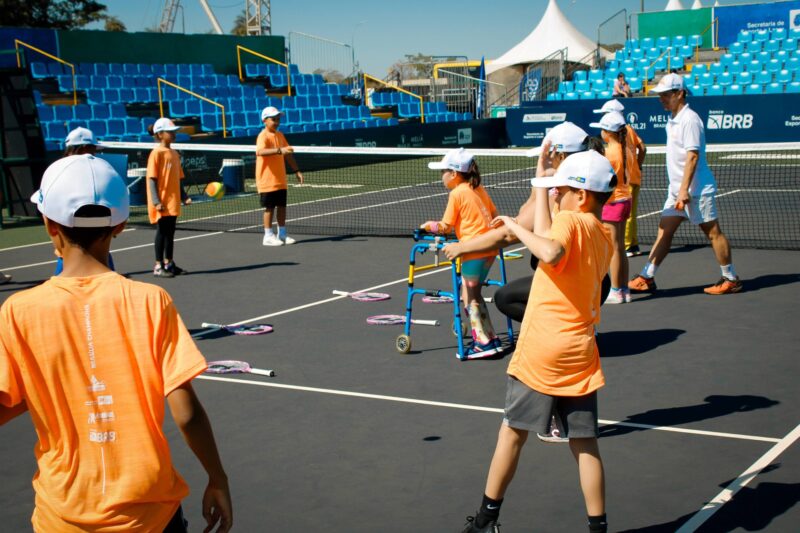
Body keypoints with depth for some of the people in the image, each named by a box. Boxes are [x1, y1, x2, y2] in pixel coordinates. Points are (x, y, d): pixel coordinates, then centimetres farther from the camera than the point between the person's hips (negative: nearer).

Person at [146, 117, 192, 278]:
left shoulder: (174, 154, 12)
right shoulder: (157, 153, -10)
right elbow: (152, 179, -14)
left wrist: (184, 197, 9)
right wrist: (156, 201, -20)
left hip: (173, 202, 7)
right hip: (162, 203, -7)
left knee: (170, 232, 13)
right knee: (162, 232, -3)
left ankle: (169, 263, 24)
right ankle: (158, 266, 5)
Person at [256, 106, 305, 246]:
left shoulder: (280, 135, 10)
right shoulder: (263, 136, -15)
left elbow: (288, 154, 17)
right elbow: (260, 151, -35)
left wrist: (296, 170, 11)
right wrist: (279, 150, -46)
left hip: (280, 180, 7)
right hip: (267, 180, -7)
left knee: (282, 206, 11)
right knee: (269, 207, -2)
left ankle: (282, 234, 21)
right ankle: (268, 236, 7)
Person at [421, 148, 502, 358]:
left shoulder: (457, 193, -9)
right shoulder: (479, 189, 12)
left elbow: (446, 227, -7)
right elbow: (494, 214, 16)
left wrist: (430, 225, 11)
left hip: (474, 250, -8)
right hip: (490, 246, 8)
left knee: (469, 297, 0)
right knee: (474, 294, 17)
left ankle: (484, 342, 0)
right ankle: (490, 338, 19)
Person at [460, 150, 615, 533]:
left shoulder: (569, 221, -12)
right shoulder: (604, 237, 10)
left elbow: (550, 252, -34)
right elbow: (547, 240, 19)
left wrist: (517, 228, -19)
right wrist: (542, 186, 23)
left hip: (540, 353, -6)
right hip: (580, 356, 6)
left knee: (513, 432, 8)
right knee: (585, 444, 8)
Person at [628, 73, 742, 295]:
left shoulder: (689, 119, -16)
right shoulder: (673, 120, 13)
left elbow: (692, 156, -21)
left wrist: (684, 190, -25)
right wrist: (679, 190, 19)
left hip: (696, 190, -9)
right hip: (677, 189, 9)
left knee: (713, 232, 0)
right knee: (664, 232, 6)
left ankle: (731, 279, 9)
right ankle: (646, 278, 7)